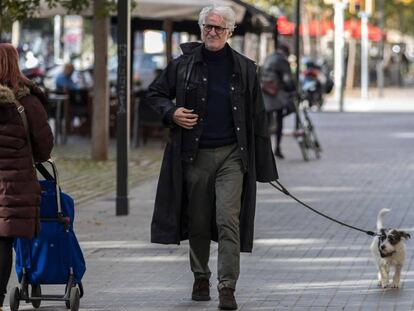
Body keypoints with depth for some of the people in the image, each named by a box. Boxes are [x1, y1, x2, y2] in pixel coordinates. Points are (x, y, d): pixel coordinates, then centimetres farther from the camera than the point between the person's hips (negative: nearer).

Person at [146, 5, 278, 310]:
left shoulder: (244, 68, 4)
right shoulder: (184, 64, 4)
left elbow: (258, 117, 7)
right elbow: (155, 93, 16)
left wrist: (263, 163, 4)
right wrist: (170, 112, -6)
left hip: (231, 155, -1)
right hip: (195, 155, 1)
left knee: (228, 220, -11)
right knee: (198, 222, 10)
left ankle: (227, 286, -12)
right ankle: (201, 278, 27)